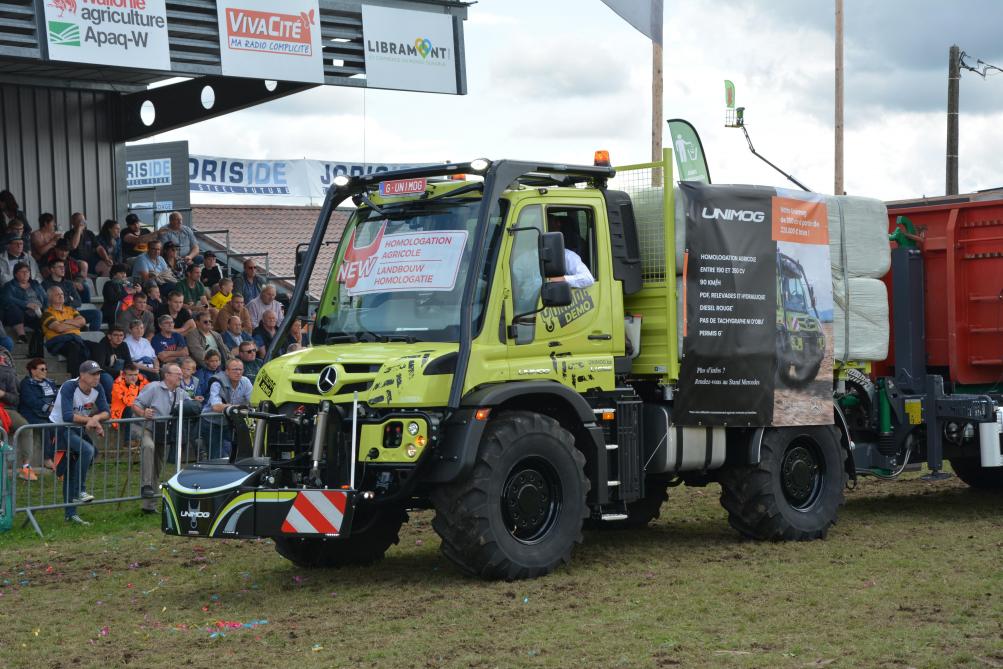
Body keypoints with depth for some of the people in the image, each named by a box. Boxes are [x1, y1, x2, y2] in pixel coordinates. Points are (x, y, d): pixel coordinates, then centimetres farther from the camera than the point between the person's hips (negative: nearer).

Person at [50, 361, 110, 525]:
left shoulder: (97, 389, -5)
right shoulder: (69, 388, -26)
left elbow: (106, 412, -7)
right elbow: (68, 416, -35)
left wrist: (95, 418, -28)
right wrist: (90, 420, -29)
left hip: (77, 429, 7)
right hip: (60, 429, -7)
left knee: (71, 473, 11)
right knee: (87, 450, -28)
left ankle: (70, 513, 17)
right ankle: (79, 492, -18)